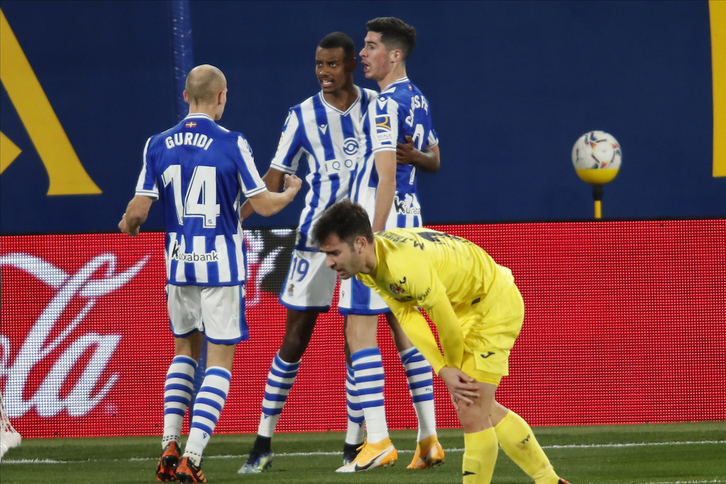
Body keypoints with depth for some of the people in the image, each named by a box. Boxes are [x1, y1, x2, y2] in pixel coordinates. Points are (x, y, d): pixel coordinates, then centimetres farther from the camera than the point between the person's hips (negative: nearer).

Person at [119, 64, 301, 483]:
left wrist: (128, 224, 23)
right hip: (222, 265, -4)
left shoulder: (158, 145, -1)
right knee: (220, 361, 2)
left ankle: (170, 446, 9)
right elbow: (263, 205, -6)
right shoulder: (232, 144, -10)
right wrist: (291, 192, 16)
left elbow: (139, 210, -1)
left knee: (186, 350, 22)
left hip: (179, 263, 4)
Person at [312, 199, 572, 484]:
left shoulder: (407, 266, -39)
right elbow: (407, 316, -7)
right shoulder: (366, 265, -11)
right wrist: (445, 371, -16)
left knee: (470, 412, -12)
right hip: (465, 307, 9)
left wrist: (453, 368, -7)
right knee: (482, 409, 18)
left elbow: (449, 327, -28)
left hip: (495, 303, -9)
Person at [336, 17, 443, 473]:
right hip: (409, 222, 9)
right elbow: (434, 161, 29)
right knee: (405, 328, 13)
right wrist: (414, 155, 11)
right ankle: (429, 439, 12)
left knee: (360, 330, -7)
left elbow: (387, 178, -20)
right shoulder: (418, 101, 15)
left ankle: (379, 441, -11)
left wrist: (373, 240, -22)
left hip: (380, 222, -9)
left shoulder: (386, 105, -14)